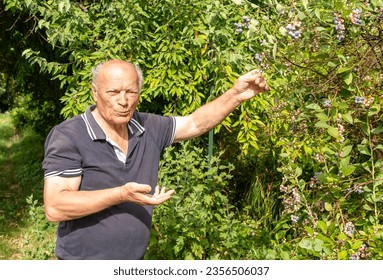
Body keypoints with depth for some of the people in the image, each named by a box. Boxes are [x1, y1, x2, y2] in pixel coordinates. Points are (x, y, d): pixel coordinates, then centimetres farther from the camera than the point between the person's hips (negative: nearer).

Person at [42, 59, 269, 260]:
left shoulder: (148, 128, 0)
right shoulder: (68, 136, -16)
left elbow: (195, 123, 8)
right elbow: (55, 207, -23)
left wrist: (236, 94, -4)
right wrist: (121, 194, -31)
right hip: (83, 260, -5)